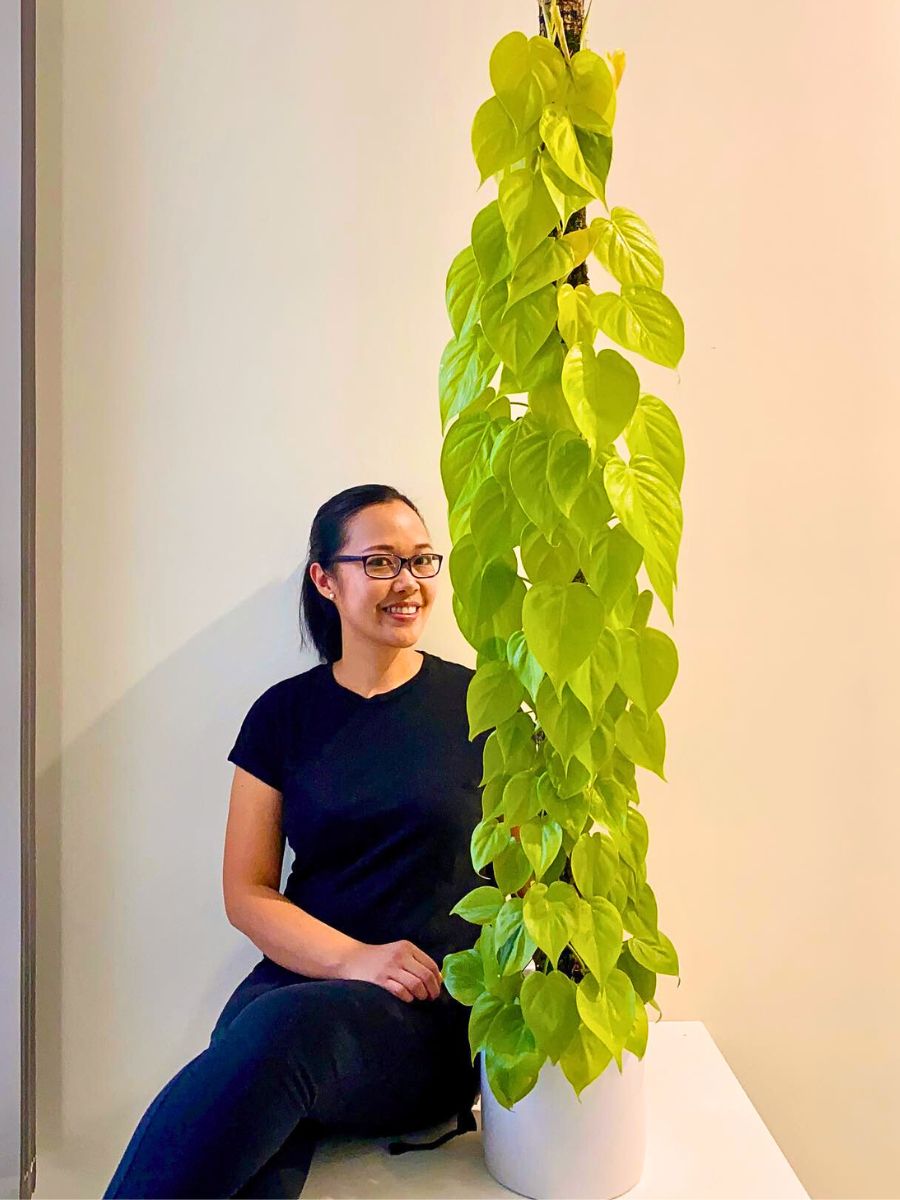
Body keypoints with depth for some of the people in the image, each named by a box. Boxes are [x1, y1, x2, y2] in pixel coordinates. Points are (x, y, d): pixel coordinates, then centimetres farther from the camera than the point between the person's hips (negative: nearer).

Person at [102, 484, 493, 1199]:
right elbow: (246, 892, 5)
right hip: (299, 981, 1)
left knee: (285, 1025, -34)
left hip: (436, 1011, -1)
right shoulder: (284, 713, 7)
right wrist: (352, 959, -12)